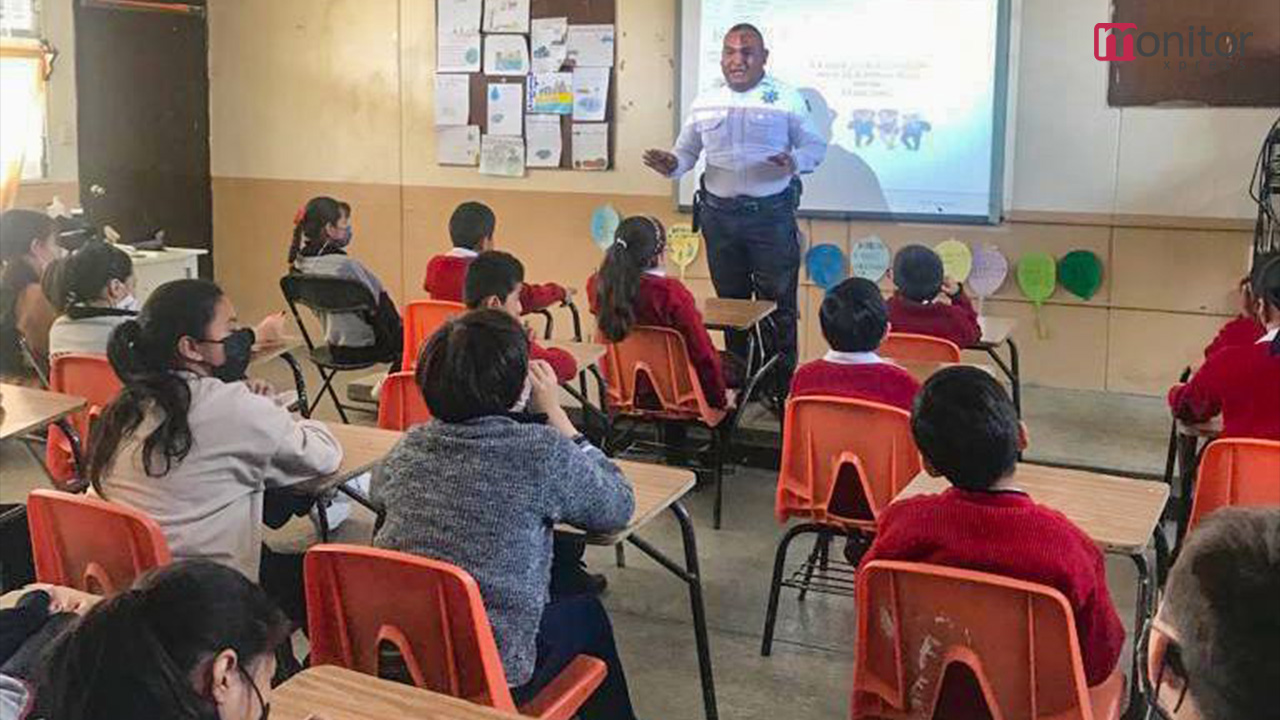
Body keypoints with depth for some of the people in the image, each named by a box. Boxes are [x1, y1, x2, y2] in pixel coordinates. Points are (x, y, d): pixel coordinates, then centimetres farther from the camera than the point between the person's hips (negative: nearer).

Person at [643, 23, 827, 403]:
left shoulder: (786, 99, -2)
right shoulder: (704, 103, 7)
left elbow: (816, 146, 1)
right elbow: (687, 151, 12)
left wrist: (795, 163, -21)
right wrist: (672, 166, -11)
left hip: (772, 214, -3)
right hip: (719, 214, 3)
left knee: (778, 305, 0)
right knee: (731, 303, 13)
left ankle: (782, 389, 10)